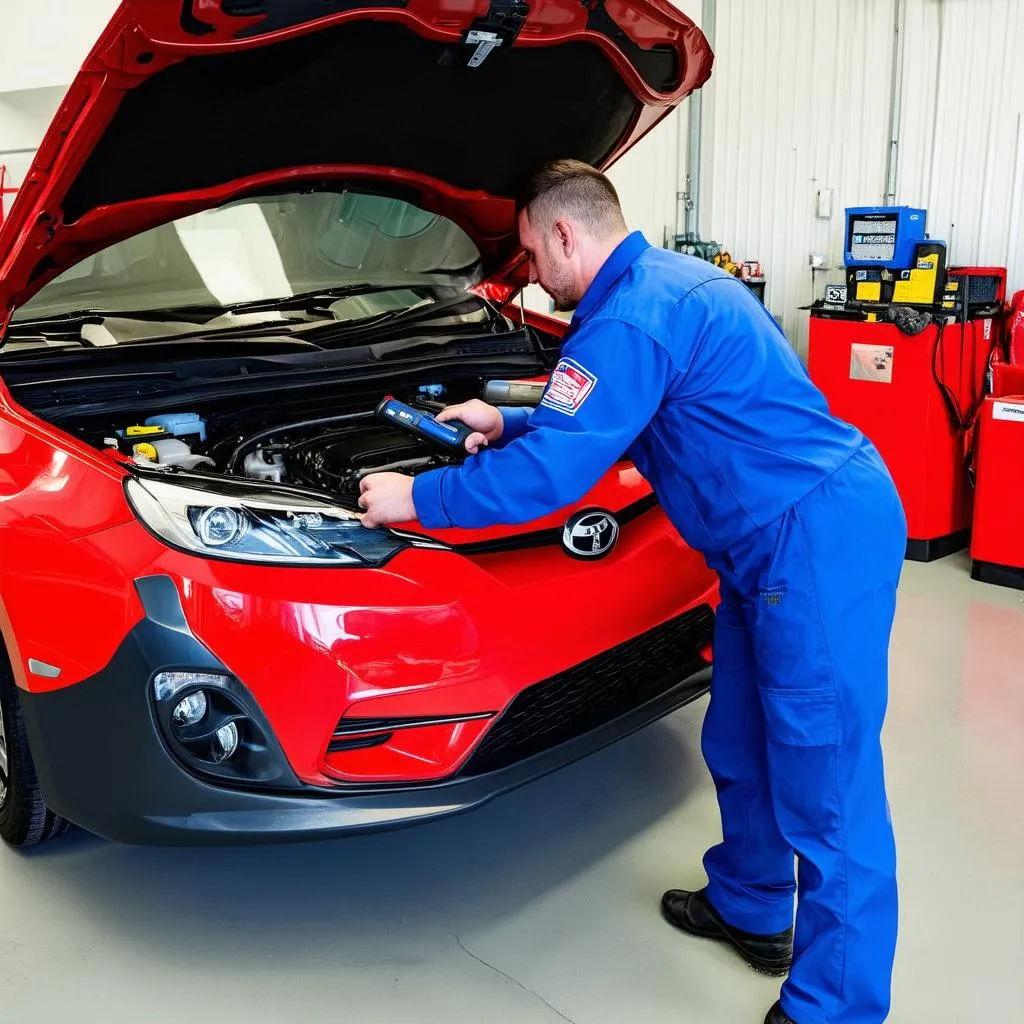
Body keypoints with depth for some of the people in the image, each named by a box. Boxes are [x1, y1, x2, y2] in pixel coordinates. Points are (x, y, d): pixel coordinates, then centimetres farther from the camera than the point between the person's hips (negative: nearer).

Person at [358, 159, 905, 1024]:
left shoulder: (632, 320, -18)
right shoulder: (668, 281, 16)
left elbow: (548, 473, -20)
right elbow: (602, 416, 30)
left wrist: (418, 498, -7)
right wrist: (508, 423, 34)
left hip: (818, 541, -11)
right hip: (791, 539, 11)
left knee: (825, 779, -2)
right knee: (740, 742, 21)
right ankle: (750, 908, 41)